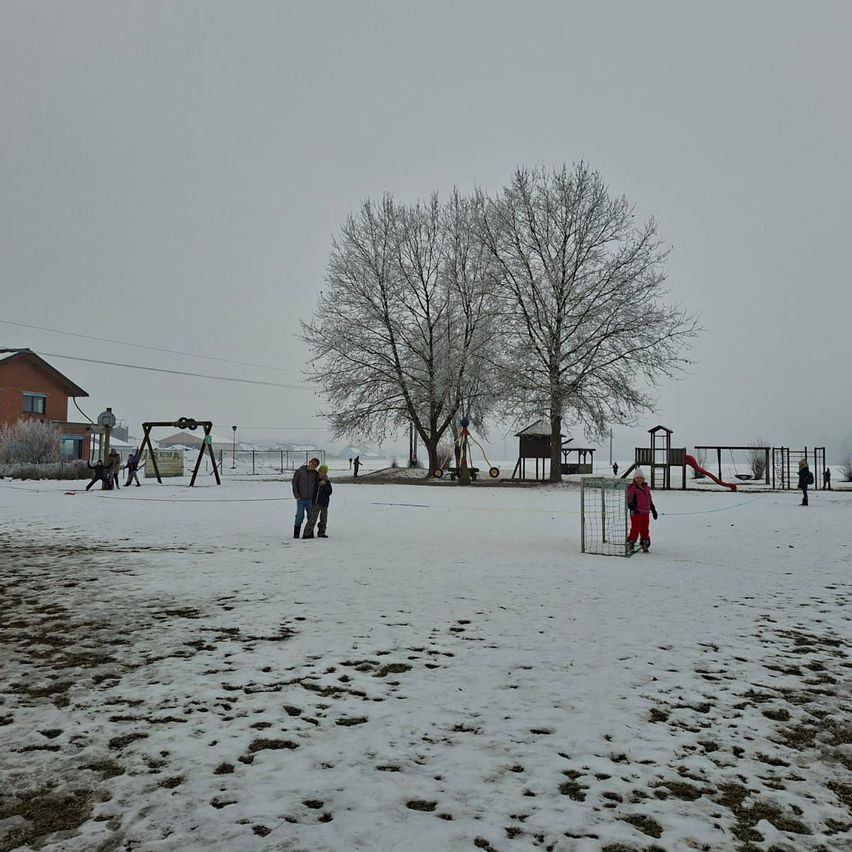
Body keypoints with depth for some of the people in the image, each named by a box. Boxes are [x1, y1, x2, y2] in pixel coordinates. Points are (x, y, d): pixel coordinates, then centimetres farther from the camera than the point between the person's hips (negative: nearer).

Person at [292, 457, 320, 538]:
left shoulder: (315, 474, 4)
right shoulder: (299, 471, -2)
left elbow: (316, 486, 12)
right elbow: (294, 483, -1)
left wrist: (315, 498, 3)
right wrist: (297, 496, -6)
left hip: (310, 499, 3)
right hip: (301, 499, -2)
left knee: (311, 516, 4)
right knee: (300, 516, -7)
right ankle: (296, 533, 6)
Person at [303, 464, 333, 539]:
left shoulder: (327, 481, 2)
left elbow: (329, 492, -7)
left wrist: (325, 485, -17)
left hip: (325, 502, 3)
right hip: (317, 502, -3)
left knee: (324, 519, 10)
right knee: (313, 518, -13)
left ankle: (321, 533, 24)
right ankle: (307, 533, -13)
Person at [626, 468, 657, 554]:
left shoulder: (646, 488, 17)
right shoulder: (632, 488, -3)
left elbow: (650, 501, 25)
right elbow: (629, 499, -10)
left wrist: (653, 510, 24)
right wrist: (633, 508, -25)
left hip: (645, 513, 6)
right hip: (636, 512, -6)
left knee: (645, 529, 9)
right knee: (635, 529, -8)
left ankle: (645, 545, 19)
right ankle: (630, 545, 1)